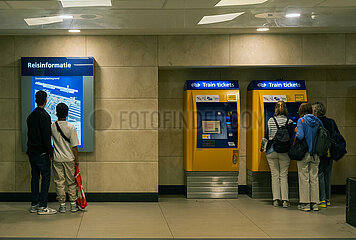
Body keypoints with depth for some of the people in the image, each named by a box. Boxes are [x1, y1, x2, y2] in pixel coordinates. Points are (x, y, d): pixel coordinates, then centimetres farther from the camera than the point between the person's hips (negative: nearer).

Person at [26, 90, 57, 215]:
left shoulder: (30, 116, 11)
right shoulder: (44, 116, -15)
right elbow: (46, 136, -18)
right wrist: (50, 152, -11)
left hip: (31, 152, 8)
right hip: (41, 153, -8)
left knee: (35, 177, 13)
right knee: (46, 177, -3)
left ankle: (34, 205, 16)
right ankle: (42, 207, -4)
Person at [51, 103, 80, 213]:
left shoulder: (52, 127, -5)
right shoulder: (71, 127, -11)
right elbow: (74, 146, -9)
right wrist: (76, 159, -1)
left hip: (57, 159, 1)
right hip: (69, 159, -1)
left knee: (59, 182, 7)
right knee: (71, 182, 10)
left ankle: (62, 205, 8)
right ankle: (73, 205, 13)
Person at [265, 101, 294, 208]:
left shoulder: (270, 121, -3)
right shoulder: (289, 122, -4)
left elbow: (267, 136, -1)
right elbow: (291, 137, -2)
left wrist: (266, 147, 13)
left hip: (272, 151, 0)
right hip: (285, 152, 0)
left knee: (275, 175, 6)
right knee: (284, 176, 4)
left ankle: (276, 199, 4)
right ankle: (285, 200, -1)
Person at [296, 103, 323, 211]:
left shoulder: (301, 120, -8)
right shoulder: (317, 121, 5)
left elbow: (300, 136, -20)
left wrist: (296, 131, 1)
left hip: (304, 153, -4)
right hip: (315, 154, 4)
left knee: (304, 179, 2)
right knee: (314, 178, 10)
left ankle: (305, 203, 5)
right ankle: (315, 203, 12)